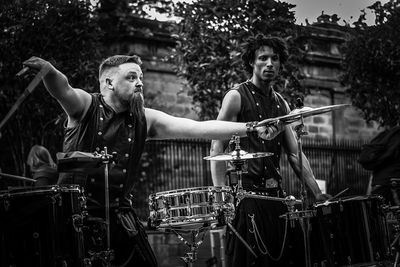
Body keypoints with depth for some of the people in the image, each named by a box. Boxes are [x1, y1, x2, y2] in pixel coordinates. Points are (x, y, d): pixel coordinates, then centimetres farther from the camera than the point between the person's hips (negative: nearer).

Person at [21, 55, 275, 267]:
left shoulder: (145, 119, 5)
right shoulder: (85, 105, -4)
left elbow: (197, 128, -2)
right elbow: (63, 89, -26)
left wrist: (248, 128, -11)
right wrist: (48, 71, -50)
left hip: (120, 216, 4)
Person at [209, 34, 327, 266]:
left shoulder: (281, 104, 15)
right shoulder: (237, 97, -3)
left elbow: (295, 153, 14)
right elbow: (217, 147, -8)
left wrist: (317, 193, 6)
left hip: (274, 192, 6)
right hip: (245, 191, -6)